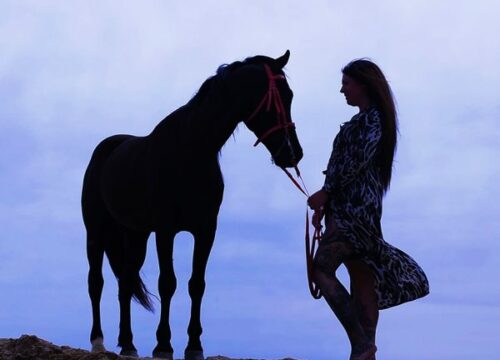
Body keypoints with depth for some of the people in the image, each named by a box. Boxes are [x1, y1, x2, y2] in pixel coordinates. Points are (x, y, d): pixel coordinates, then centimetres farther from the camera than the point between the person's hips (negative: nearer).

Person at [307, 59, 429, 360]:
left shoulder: (372, 117, -7)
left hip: (356, 206, -10)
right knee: (362, 282, 7)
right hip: (350, 207, 10)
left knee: (322, 270, -19)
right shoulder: (364, 120, 21)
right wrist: (328, 200, 13)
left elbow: (357, 160, -18)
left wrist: (325, 192, -15)